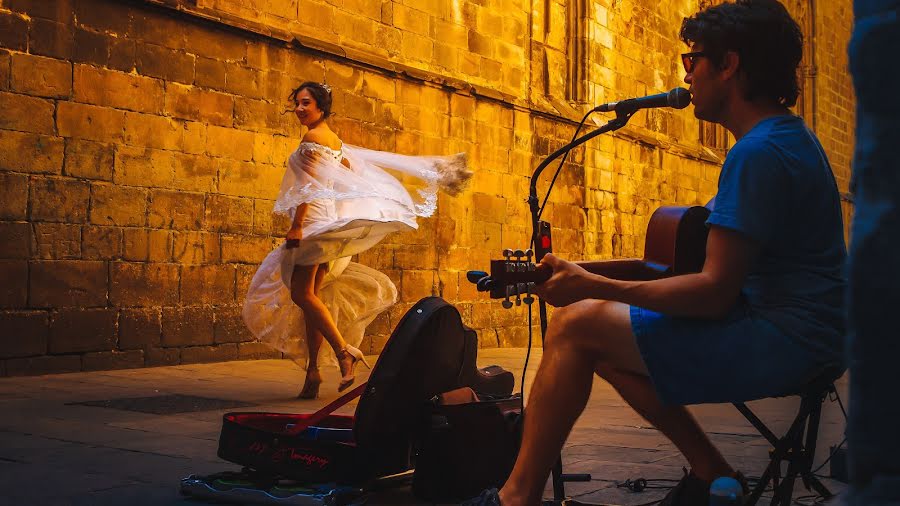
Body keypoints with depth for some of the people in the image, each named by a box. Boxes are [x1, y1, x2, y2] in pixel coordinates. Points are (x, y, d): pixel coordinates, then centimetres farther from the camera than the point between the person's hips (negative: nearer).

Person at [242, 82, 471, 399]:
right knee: (311, 295, 7)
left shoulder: (312, 138, -7)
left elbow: (311, 185, -16)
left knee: (301, 293, -12)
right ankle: (312, 372, 6)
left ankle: (345, 351, -16)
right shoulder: (335, 140, 19)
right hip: (331, 221, 10)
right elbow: (353, 177, 22)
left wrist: (296, 225, -20)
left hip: (315, 218, -10)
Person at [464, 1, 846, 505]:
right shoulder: (789, 135, 15)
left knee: (576, 326, -13)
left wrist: (594, 286, -15)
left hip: (783, 344, -10)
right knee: (603, 332, 13)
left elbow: (714, 292, -23)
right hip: (795, 332, 10)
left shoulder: (760, 152, -18)